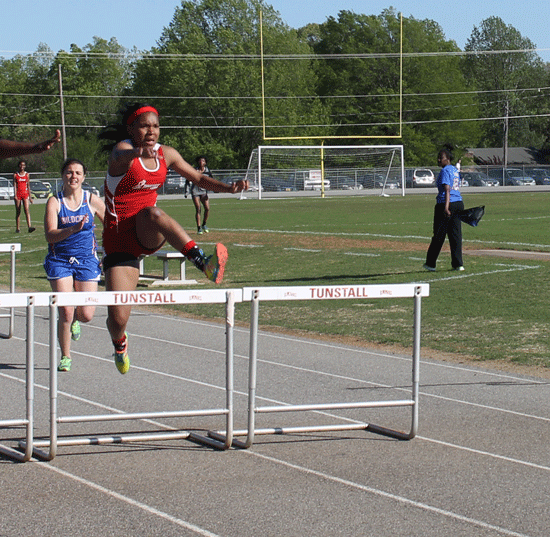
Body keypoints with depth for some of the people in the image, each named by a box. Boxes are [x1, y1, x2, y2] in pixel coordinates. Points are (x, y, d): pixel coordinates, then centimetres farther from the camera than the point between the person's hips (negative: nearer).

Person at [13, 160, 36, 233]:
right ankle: (18, 228, 9)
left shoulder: (27, 174, 9)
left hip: (25, 194, 1)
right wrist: (15, 195, -13)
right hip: (18, 194, -1)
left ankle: (29, 227, -24)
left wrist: (30, 196, 12)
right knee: (18, 212, 3)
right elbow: (14, 185, -1)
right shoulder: (15, 175, 4)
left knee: (27, 210, -14)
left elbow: (28, 186, 13)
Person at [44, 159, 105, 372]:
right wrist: (73, 229, -34)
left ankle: (75, 320, 33)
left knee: (87, 314, -5)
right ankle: (65, 357, 10)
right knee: (65, 311, -9)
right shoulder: (54, 202, -5)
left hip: (87, 260, 1)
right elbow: (50, 235, -18)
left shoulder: (92, 200, -1)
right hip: (60, 260, -1)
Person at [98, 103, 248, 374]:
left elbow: (198, 178, 16)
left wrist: (228, 187, -3)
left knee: (152, 213, -37)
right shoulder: (123, 149, -11)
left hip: (148, 236, 2)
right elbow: (120, 157, -37)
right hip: (118, 239, -2)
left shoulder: (166, 154, 5)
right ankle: (120, 344, 31)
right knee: (118, 319, -7)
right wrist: (138, 152, -61)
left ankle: (204, 263, -52)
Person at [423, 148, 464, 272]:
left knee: (439, 235, 1)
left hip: (446, 203, -8)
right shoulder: (455, 170, 17)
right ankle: (458, 264, 3)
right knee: (456, 234, 7)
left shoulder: (445, 171, -10)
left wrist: (446, 207, -29)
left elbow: (447, 190, -21)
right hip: (459, 203, 8)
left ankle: (430, 263, 11)